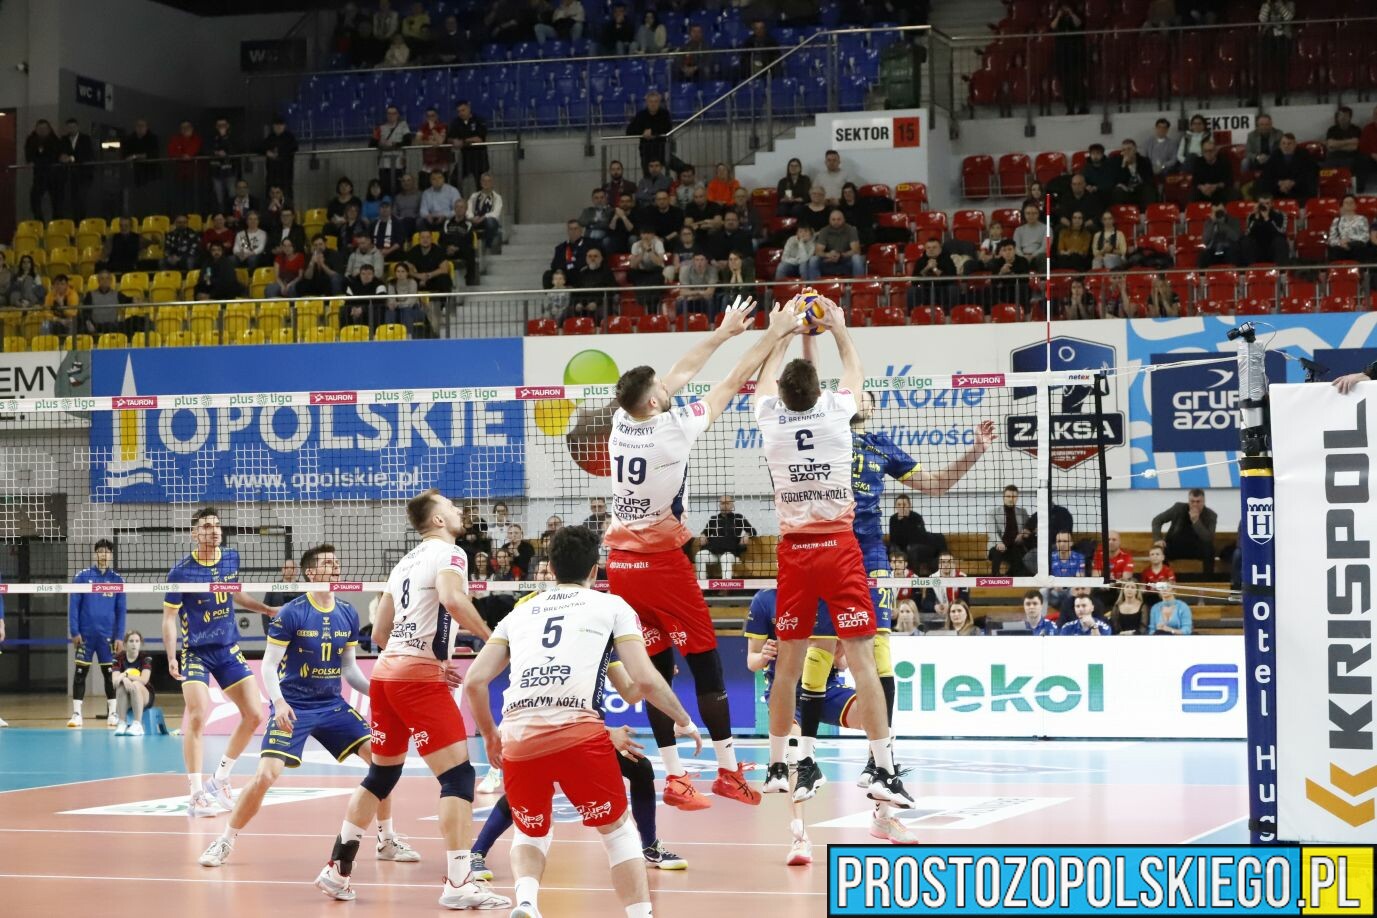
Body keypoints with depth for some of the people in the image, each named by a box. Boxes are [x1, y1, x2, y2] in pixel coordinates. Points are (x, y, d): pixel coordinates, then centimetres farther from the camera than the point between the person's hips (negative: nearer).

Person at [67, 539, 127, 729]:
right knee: (80, 673, 0)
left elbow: (121, 611, 5)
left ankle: (112, 713, 13)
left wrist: (119, 637, -1)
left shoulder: (117, 580, 4)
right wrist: (74, 632, -7)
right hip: (85, 634, -1)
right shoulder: (82, 577, 1)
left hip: (107, 636, 1)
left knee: (110, 674, 5)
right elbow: (73, 606, 0)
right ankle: (76, 713, 4)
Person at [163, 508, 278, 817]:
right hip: (195, 652, -6)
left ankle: (219, 780, 18)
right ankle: (197, 794, -12)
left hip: (229, 650, 6)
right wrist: (172, 658, -20)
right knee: (197, 718, -18)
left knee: (254, 715, 2)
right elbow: (169, 618, -9)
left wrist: (265, 608, 16)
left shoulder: (231, 559, 2)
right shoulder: (181, 571, -13)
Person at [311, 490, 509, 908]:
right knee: (458, 775, -9)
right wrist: (490, 637, -15)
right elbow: (452, 599, -26)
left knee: (381, 775, 19)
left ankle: (336, 870, 22)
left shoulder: (407, 562, 20)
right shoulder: (448, 553, -4)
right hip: (419, 677, -9)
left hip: (386, 670, 9)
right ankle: (458, 883, -15)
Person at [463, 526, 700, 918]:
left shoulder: (520, 612, 24)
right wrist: (683, 721, 22)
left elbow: (474, 682, 16)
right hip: (578, 733, -3)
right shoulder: (611, 606, 16)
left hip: (518, 738, 3)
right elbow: (645, 679, 6)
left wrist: (489, 736, 32)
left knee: (530, 833, 23)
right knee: (618, 829, 16)